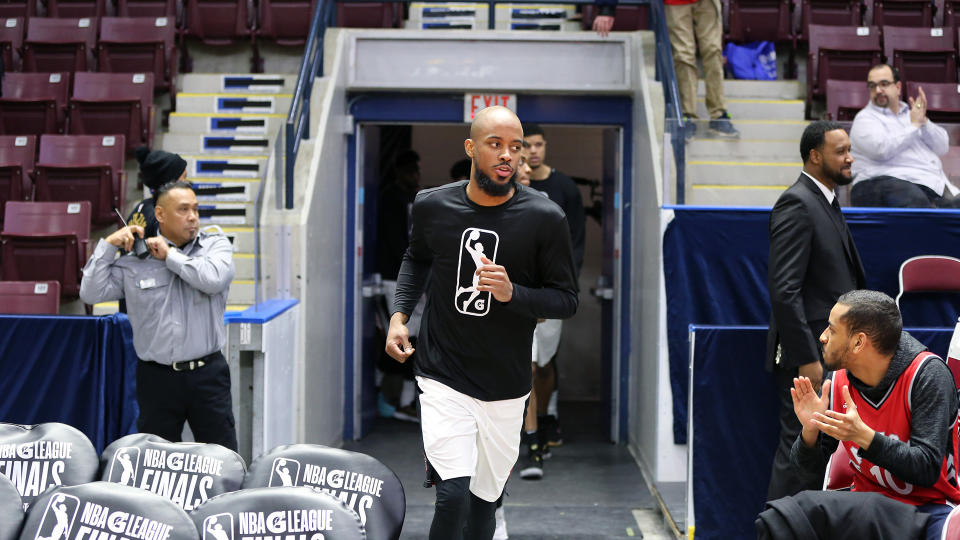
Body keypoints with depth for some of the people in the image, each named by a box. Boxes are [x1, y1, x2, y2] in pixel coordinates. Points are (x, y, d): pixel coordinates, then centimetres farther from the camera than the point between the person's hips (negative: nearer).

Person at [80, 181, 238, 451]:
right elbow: (91, 293, 0)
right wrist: (108, 245, -4)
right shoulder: (134, 260, 3)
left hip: (208, 375, 0)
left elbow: (214, 279, -18)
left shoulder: (216, 244, 3)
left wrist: (170, 255, -8)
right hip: (157, 378, 1)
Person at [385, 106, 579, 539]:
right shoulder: (432, 206, -2)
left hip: (505, 386, 1)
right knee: (452, 495, -15)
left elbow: (567, 300, -3)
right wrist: (399, 315, 6)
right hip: (443, 378, 0)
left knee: (484, 500, 10)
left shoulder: (544, 219, -9)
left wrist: (512, 293, -21)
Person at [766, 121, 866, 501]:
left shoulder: (828, 202, 17)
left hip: (831, 352, 10)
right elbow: (784, 291, -21)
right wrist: (807, 359, -23)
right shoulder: (797, 204, -14)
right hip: (807, 354, -10)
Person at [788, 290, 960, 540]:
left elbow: (928, 469, -20)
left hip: (931, 505, -4)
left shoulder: (927, 372, -14)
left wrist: (863, 436, -31)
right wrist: (810, 430, -18)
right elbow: (810, 469, 4)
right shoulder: (837, 383, -1)